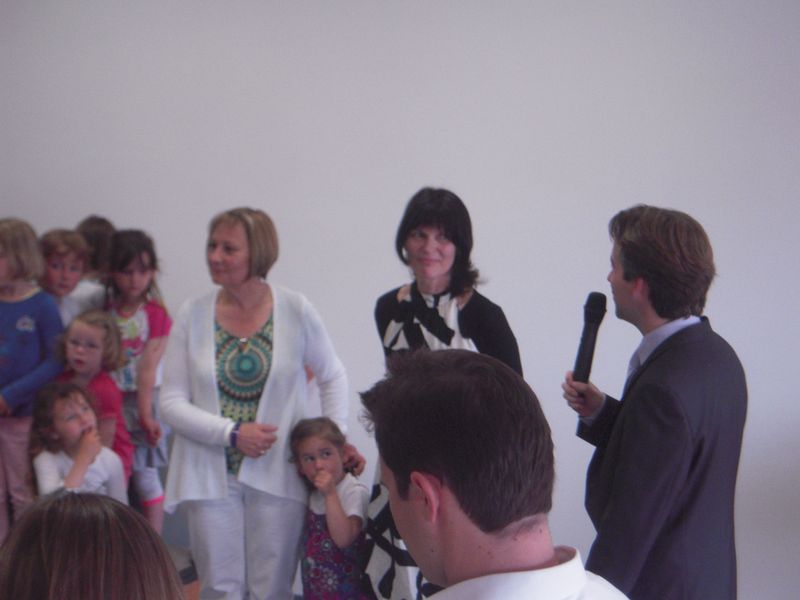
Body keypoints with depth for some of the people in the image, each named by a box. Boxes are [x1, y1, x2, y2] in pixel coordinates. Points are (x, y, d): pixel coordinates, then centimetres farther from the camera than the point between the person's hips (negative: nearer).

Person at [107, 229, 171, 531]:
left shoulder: (155, 313, -8)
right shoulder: (106, 310, 3)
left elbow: (148, 369, -14)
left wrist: (145, 413, -18)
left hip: (141, 399, -3)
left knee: (144, 474, 2)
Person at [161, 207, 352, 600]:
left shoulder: (295, 310, -4)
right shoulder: (192, 314, -2)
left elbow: (332, 376, 9)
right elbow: (172, 402, -2)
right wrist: (231, 433, -14)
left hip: (278, 475, -1)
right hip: (211, 475, 1)